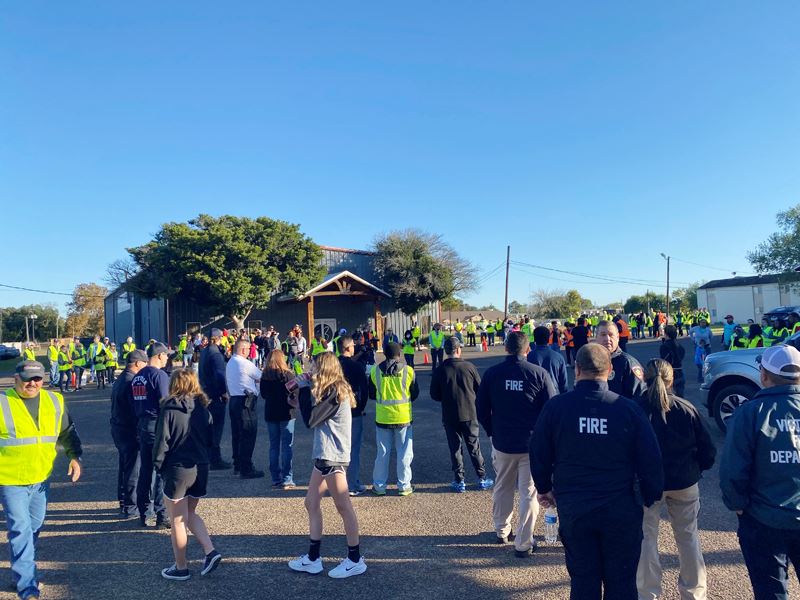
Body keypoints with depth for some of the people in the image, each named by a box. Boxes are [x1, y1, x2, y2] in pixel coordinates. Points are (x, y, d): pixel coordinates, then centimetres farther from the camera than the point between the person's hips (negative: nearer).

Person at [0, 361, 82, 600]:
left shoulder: (55, 401, 2)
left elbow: (67, 432, 13)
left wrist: (75, 456, 3)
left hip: (41, 479, 5)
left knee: (34, 527, 17)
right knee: (20, 529, -6)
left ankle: (23, 571, 37)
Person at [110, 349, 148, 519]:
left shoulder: (120, 380, 13)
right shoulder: (132, 382, -19)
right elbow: (137, 410, -22)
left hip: (118, 428, 10)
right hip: (130, 431, -10)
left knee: (124, 466, 19)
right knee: (133, 469, -1)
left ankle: (124, 501, 30)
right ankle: (130, 507, 6)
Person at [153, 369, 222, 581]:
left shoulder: (169, 410, -14)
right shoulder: (203, 409, 0)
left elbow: (162, 442, -12)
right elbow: (210, 440, 7)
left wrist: (158, 465, 1)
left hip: (177, 470, -5)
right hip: (201, 468, 5)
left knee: (178, 520, 9)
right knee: (190, 513, 23)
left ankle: (181, 568, 20)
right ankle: (210, 551, 10)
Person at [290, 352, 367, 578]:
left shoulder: (335, 392, -17)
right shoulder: (332, 391, 13)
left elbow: (310, 419, -17)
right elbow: (315, 417, 12)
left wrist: (304, 389, -9)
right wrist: (305, 389, 4)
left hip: (333, 457, -10)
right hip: (324, 455, 10)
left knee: (343, 506, 0)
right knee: (311, 503, 13)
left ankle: (355, 560, 12)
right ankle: (313, 558, 21)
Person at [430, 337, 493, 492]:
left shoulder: (439, 371, -9)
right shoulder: (469, 367, -9)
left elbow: (434, 395, -4)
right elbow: (480, 389, -2)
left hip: (450, 417, 0)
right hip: (470, 414, 1)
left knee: (455, 449, 10)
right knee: (474, 447, 12)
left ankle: (459, 482, 14)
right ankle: (482, 479, 19)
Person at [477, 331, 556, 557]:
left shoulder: (491, 374, -5)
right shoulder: (539, 373, -11)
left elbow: (482, 411, 1)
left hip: (502, 443, 2)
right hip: (532, 443, -2)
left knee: (502, 488, 21)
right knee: (529, 493, 7)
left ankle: (502, 531, 36)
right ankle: (523, 543, 12)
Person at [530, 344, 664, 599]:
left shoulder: (556, 406, -9)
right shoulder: (629, 409, -11)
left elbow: (539, 454, 0)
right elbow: (651, 460, -6)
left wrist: (544, 488, 17)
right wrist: (651, 497, 11)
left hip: (572, 508, 1)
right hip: (620, 510, 0)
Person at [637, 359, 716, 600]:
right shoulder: (687, 410, -7)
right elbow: (708, 450, -2)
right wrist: (695, 469, 15)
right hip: (685, 483, 3)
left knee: (647, 538, 9)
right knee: (688, 536, 19)